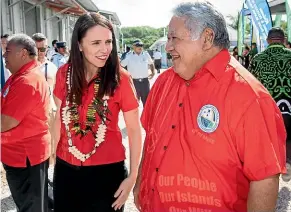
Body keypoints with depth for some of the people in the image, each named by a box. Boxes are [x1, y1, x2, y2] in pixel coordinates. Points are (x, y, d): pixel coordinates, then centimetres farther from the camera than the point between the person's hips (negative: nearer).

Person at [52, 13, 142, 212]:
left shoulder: (120, 79, -14)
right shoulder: (65, 74, -4)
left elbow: (134, 129, -10)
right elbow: (60, 117, 8)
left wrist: (133, 176, -13)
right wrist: (53, 155, 8)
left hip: (107, 171, -3)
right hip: (66, 169, 3)